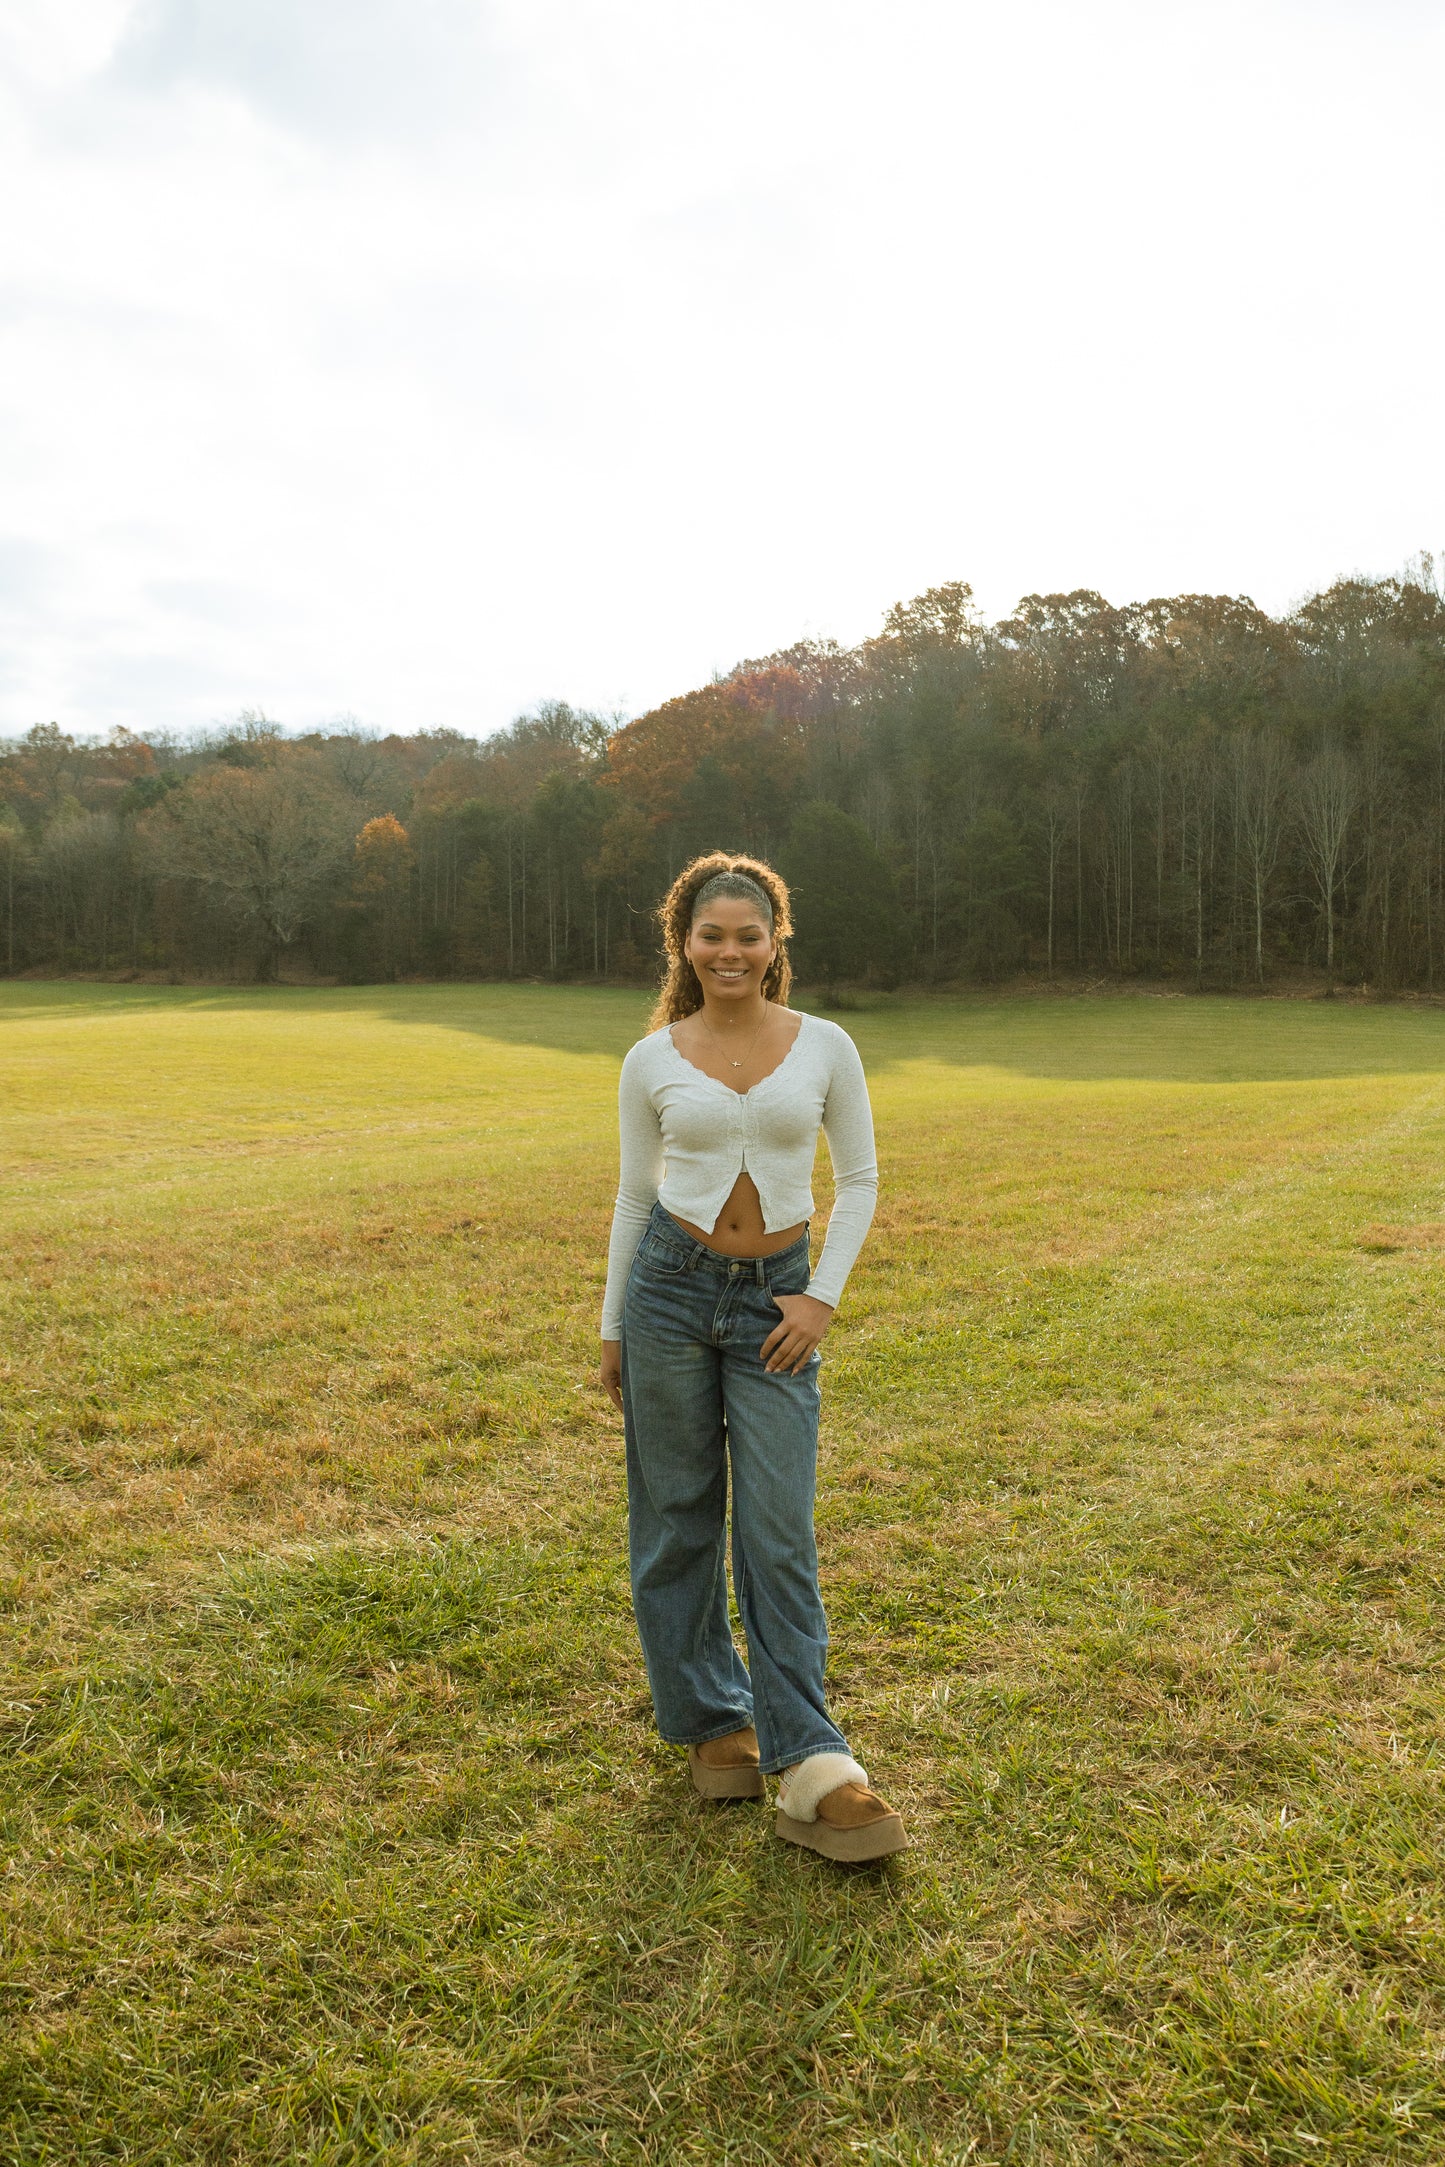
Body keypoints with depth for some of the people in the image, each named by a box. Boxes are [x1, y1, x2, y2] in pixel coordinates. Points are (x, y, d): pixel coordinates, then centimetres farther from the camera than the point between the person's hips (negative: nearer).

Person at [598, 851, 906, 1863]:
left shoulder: (826, 1047, -1)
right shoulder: (652, 1061, 0)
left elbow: (859, 1179, 6)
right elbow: (635, 1194, 8)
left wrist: (824, 1296, -4)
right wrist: (612, 1328, 10)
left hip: (774, 1298, 0)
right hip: (671, 1286, 1)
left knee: (780, 1534, -2)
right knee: (678, 1519, 9)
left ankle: (808, 1764, 6)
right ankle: (711, 1721, 28)